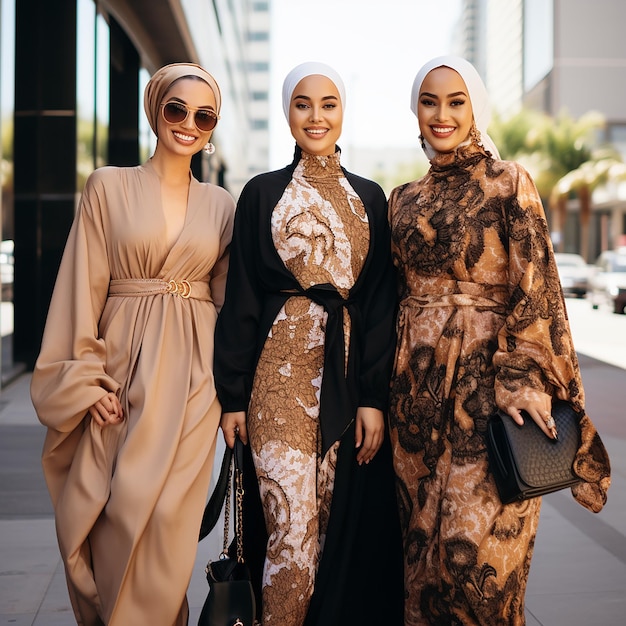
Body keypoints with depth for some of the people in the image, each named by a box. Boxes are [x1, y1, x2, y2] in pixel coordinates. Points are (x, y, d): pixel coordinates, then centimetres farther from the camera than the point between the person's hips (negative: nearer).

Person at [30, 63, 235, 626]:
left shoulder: (221, 205, 10)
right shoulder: (109, 186, 3)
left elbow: (227, 299, 13)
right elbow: (83, 287, -1)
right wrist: (87, 379, -7)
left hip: (193, 374, 1)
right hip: (122, 370, -1)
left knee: (164, 519, -1)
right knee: (106, 517, 2)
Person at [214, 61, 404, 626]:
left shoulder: (370, 197, 10)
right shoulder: (262, 194, 6)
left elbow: (380, 301, 4)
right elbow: (242, 296, 3)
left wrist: (374, 396, -4)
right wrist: (232, 395, -2)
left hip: (349, 371, 2)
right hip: (281, 372, -2)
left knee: (340, 525, 5)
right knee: (293, 531, -7)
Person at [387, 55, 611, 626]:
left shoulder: (509, 183, -2)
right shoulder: (405, 199, 13)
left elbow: (533, 286, -8)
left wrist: (522, 378, -17)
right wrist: (391, 385, 12)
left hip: (486, 378, -5)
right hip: (419, 381, 5)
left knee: (473, 544, -5)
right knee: (422, 536, 10)